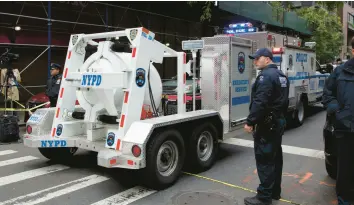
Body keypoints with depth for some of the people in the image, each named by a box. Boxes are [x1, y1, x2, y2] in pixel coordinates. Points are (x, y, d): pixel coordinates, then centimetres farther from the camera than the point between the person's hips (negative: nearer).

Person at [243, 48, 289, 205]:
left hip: (267, 124, -10)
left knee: (264, 160, -5)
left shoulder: (266, 75, -17)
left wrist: (250, 121, -21)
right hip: (278, 122, 10)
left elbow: (260, 102, -25)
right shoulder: (281, 75, 15)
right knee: (275, 158, 16)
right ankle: (274, 192, 27)